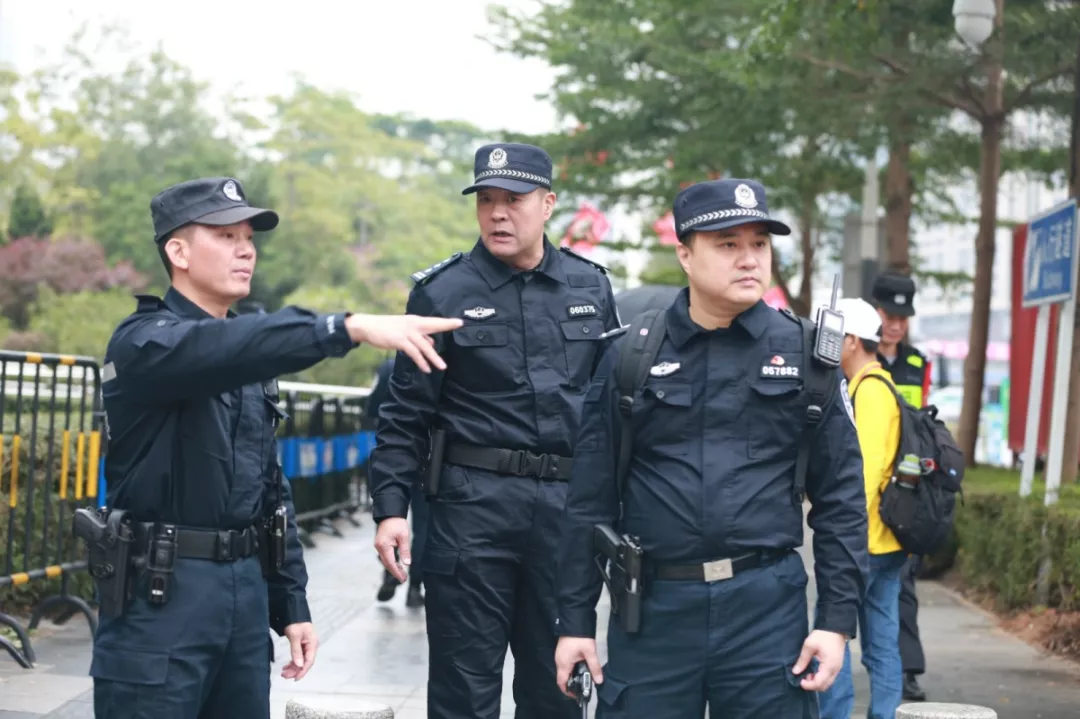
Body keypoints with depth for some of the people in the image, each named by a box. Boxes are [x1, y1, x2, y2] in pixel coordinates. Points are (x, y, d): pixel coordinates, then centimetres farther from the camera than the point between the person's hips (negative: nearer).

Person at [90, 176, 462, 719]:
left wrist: (292, 604, 14)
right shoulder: (146, 342, -9)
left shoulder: (250, 362, 17)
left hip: (246, 587, 8)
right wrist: (352, 327, -41)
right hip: (159, 594, -7)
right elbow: (218, 348, -31)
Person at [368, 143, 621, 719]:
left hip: (568, 504, 3)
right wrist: (390, 508, -8)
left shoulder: (590, 286, 9)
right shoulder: (442, 292, -1)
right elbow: (405, 415, -1)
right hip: (473, 504, -3)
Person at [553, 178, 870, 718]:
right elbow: (590, 499, 6)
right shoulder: (631, 357, 4)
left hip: (768, 606, 0)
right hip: (652, 607, 0)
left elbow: (840, 496, 5)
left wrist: (837, 618, -2)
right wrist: (575, 621, 5)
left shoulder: (804, 354, 4)